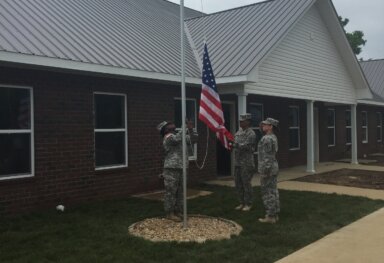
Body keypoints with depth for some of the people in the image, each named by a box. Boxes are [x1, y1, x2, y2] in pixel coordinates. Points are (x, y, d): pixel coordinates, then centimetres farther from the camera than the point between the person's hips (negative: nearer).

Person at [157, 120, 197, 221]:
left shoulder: (179, 136, 17)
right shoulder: (168, 138, -8)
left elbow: (193, 139, 15)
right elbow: (177, 138, -29)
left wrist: (190, 129, -1)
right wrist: (186, 128, -25)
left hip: (181, 168, 8)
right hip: (172, 168, -8)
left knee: (180, 192, 12)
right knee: (171, 192, -2)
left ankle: (178, 212, 21)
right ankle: (170, 213, 6)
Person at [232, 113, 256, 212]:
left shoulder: (251, 134, -11)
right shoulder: (238, 132, 12)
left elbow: (245, 146, -21)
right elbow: (235, 143, 15)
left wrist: (234, 145, -28)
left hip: (247, 163, -8)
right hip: (237, 162, 8)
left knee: (246, 183, -2)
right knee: (238, 183, 12)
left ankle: (248, 204, 10)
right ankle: (242, 203, 23)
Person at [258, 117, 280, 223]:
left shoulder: (267, 139, -19)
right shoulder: (273, 137, 13)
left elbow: (267, 157, -22)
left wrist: (264, 173, -21)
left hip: (267, 168, -10)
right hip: (274, 167, 10)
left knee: (267, 193, -3)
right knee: (273, 191, 12)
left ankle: (270, 216, 1)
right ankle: (275, 214, 17)